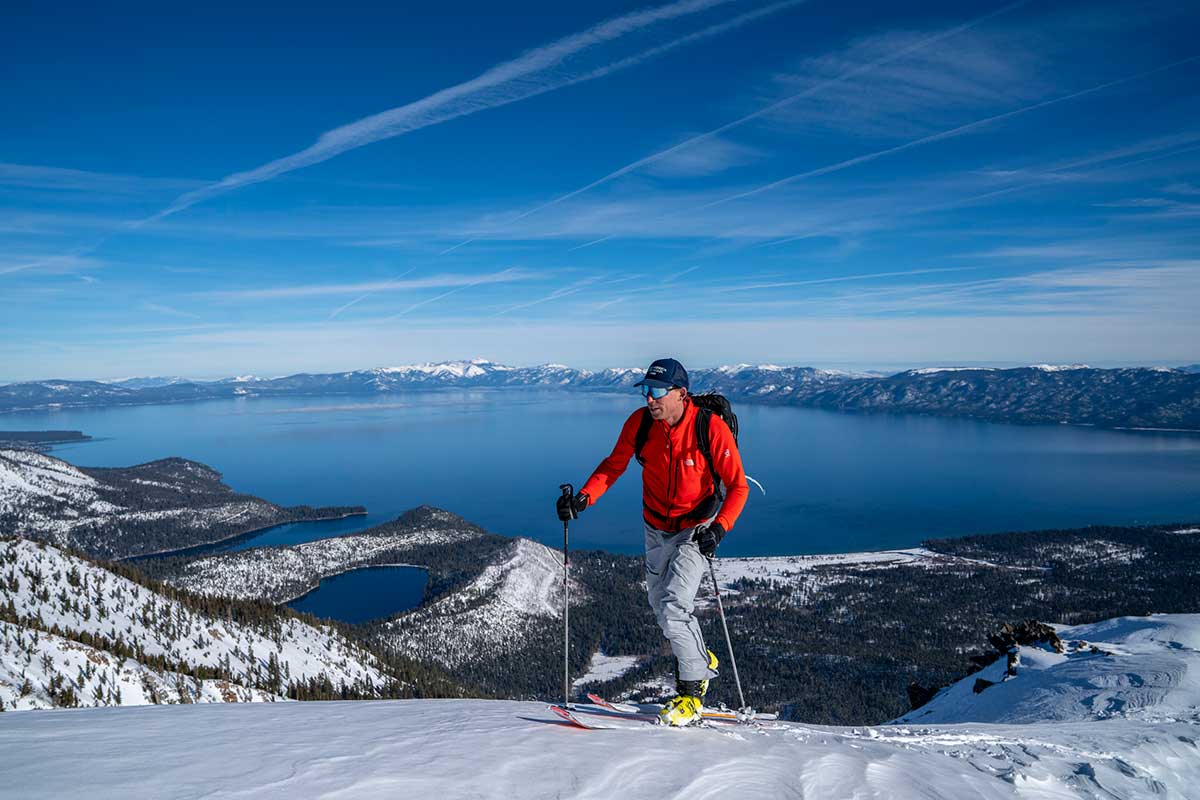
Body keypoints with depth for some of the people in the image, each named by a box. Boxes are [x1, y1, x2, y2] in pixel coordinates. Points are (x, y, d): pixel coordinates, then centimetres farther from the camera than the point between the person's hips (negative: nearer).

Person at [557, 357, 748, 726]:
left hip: (696, 528, -5)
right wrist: (583, 498, -17)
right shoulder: (639, 422, -14)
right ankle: (702, 661, 42)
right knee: (661, 605, 17)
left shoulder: (711, 428, -24)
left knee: (674, 609, -15)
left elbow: (738, 486, -16)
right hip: (656, 528, 5)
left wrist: (718, 528, -30)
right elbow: (613, 465, -2)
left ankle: (691, 691, 4)